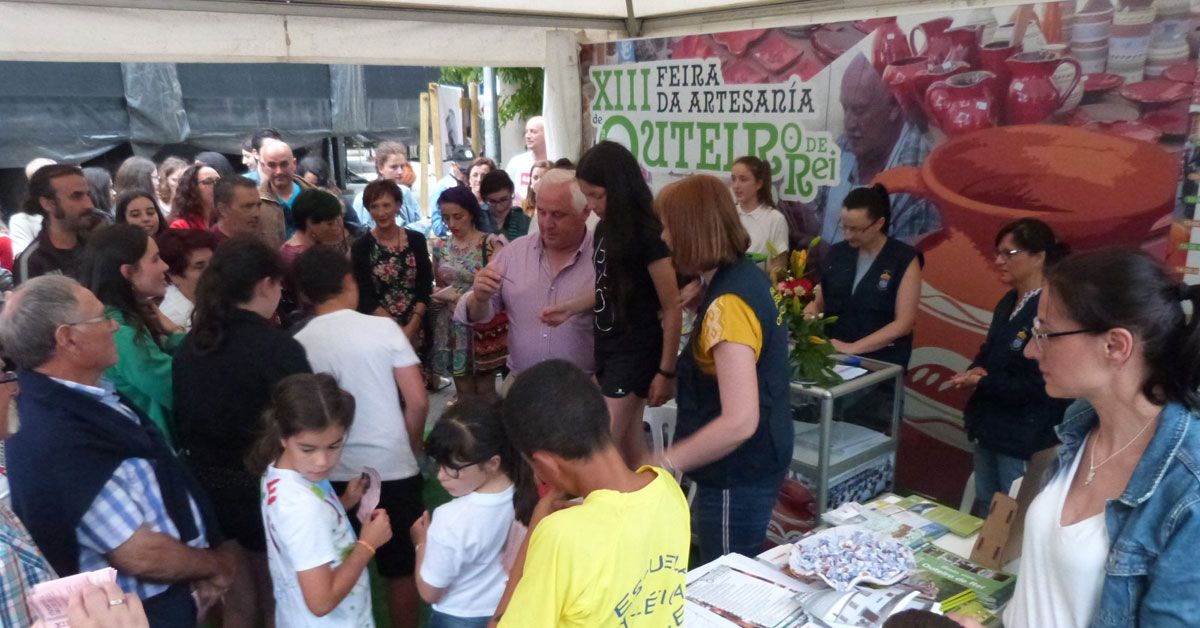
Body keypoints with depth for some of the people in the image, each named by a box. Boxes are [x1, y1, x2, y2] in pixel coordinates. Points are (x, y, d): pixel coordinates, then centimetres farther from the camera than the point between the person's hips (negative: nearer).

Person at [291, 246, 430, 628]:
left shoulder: (298, 345, -4)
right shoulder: (383, 328, -9)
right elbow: (418, 402, -10)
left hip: (334, 476, 2)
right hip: (392, 468, -1)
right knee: (402, 569, 14)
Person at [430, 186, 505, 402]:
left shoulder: (491, 244, -10)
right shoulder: (440, 246, 5)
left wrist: (457, 296, -16)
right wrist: (439, 295, -4)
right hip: (453, 328, 4)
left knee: (485, 392, 6)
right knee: (464, 393, 13)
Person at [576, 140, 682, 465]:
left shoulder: (649, 236, -19)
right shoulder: (604, 228, 4)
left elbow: (673, 308, -17)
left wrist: (666, 371, -15)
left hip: (636, 352, -8)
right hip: (607, 348, 8)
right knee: (631, 447, 16)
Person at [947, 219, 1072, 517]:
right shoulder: (1008, 303, 8)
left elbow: (1041, 386, -23)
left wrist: (982, 382, -20)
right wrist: (977, 369, -3)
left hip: (1026, 440, -9)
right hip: (990, 427, 9)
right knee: (984, 512, 22)